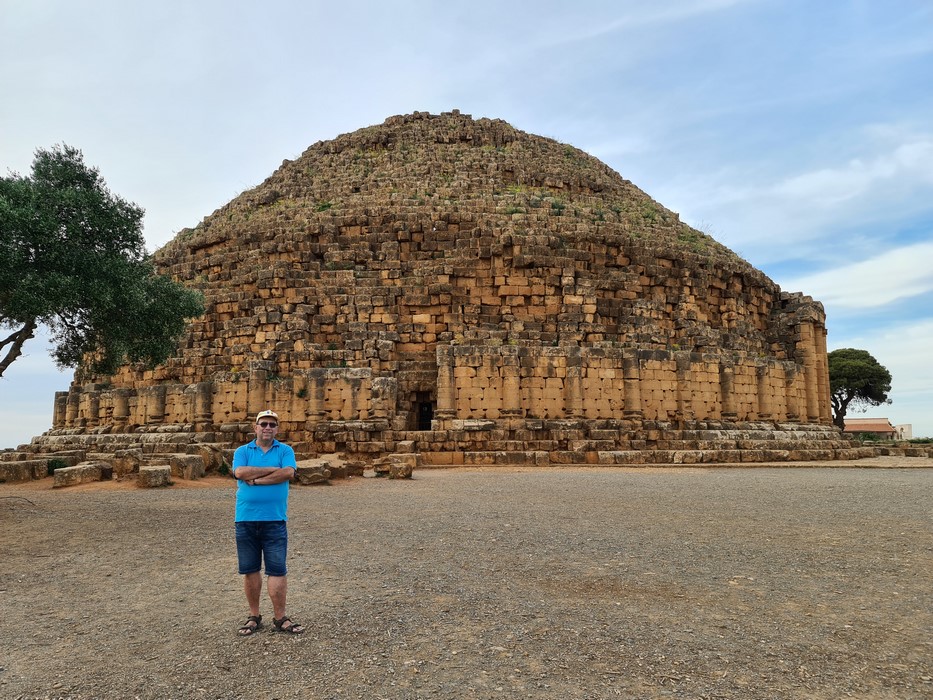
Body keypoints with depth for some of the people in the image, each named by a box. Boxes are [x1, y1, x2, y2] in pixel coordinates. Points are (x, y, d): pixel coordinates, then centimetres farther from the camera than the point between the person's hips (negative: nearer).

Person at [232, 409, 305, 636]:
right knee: (249, 570, 8)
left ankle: (280, 617, 8)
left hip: (274, 520, -1)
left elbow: (288, 473, -11)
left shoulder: (285, 451, 7)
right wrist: (273, 469, -9)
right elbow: (240, 472, -11)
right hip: (246, 519, 1)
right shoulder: (242, 451, 8)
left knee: (277, 570, 0)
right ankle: (254, 616, 21)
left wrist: (255, 479, -11)